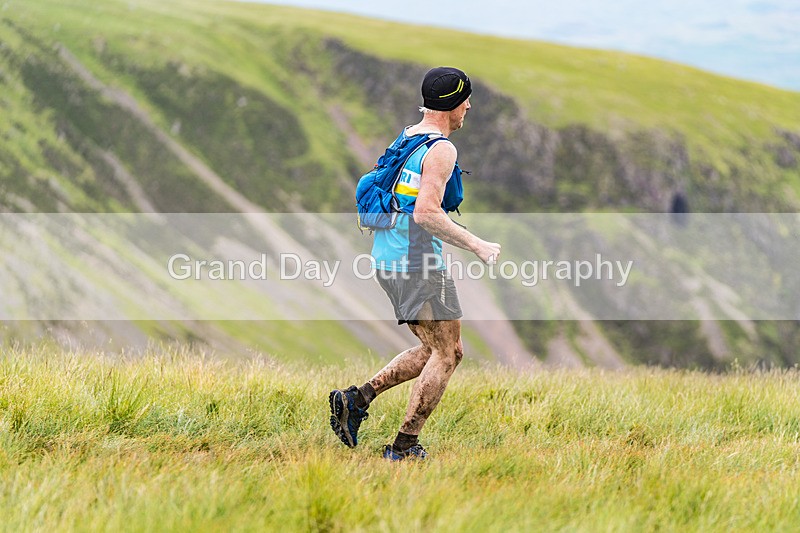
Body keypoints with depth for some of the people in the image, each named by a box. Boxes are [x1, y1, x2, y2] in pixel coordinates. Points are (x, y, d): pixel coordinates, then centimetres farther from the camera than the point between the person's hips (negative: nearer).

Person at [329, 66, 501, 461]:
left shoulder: (403, 139, 14)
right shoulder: (441, 150, -15)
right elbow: (426, 212, -24)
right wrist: (476, 245, -19)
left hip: (387, 261, 9)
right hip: (418, 264, -9)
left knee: (435, 350, 16)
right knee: (447, 354, -1)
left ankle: (356, 399, 6)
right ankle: (405, 446, -3)